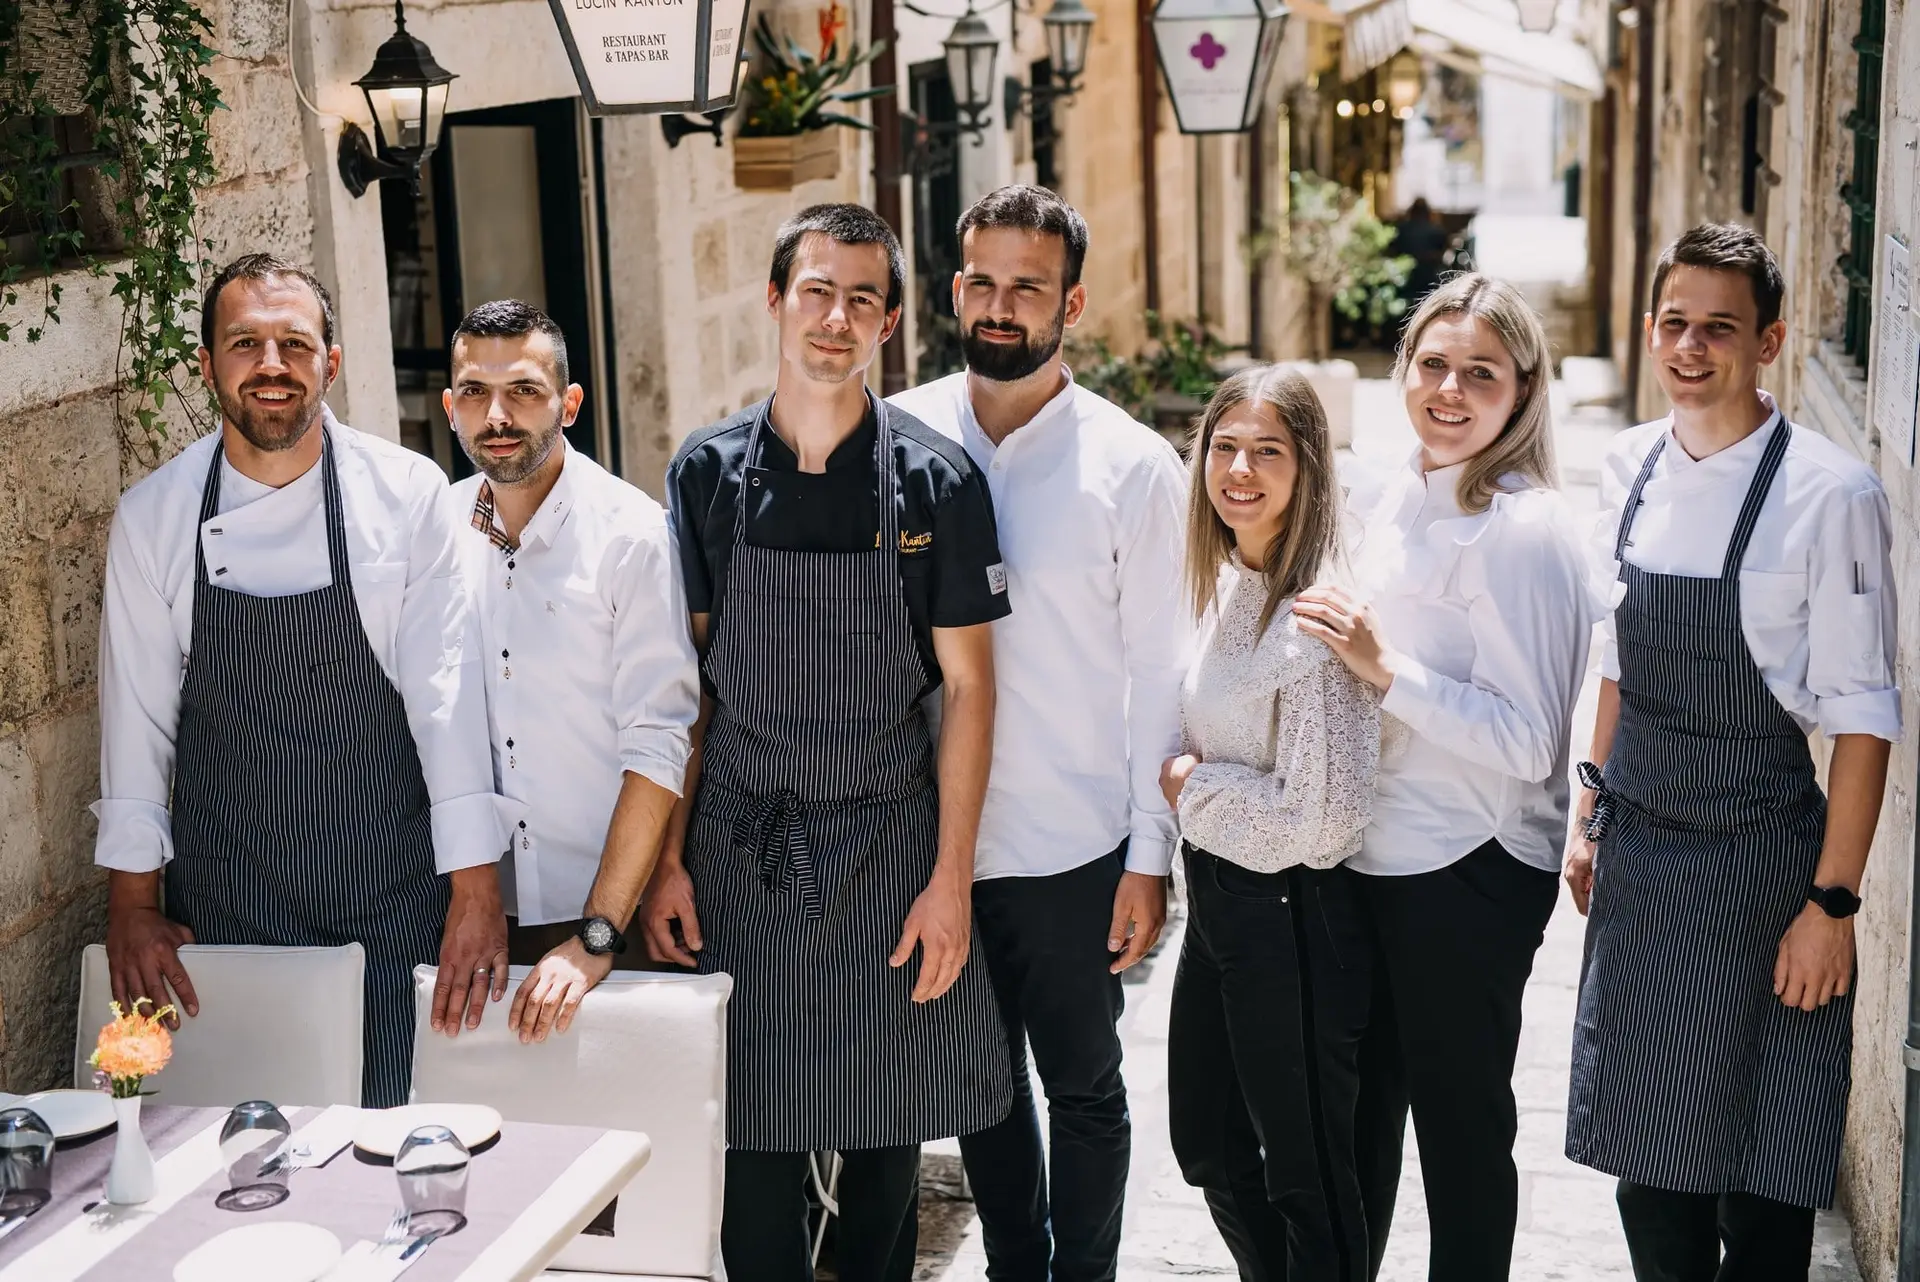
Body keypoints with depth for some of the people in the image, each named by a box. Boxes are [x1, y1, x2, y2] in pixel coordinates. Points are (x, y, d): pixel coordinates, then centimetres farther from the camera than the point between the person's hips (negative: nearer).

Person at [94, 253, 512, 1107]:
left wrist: (476, 893, -11)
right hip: (222, 909, 1)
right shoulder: (152, 517, -1)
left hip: (394, 905, -1)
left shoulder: (408, 493, -6)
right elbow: (136, 710, 3)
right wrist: (131, 903, 4)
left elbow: (445, 690, -8)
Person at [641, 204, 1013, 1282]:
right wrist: (669, 859, 0)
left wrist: (952, 879, -8)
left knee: (890, 1134, 10)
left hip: (887, 844, -1)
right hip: (739, 848, 1)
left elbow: (968, 683, -3)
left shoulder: (936, 481, -4)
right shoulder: (709, 471, 1)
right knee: (753, 1135, 6)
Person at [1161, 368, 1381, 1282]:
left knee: (1303, 1168, 9)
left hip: (1293, 916, -9)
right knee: (1208, 1146, 22)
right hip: (1218, 899, 9)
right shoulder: (1226, 583, 5)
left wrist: (1193, 784, -13)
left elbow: (1323, 816, -24)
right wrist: (1188, 779, 4)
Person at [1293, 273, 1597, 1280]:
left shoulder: (1525, 531, -17)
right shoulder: (1381, 504, 6)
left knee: (1461, 1125, 8)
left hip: (1469, 874, -7)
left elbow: (1529, 744, -21)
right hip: (1367, 856, 8)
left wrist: (1386, 670, -26)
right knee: (1357, 1111, 20)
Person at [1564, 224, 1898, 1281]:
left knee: (1759, 1170, 5)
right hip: (1637, 855, 5)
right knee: (1647, 1145, 16)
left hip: (1761, 858, -5)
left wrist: (1833, 904, -15)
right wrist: (1593, 816, 13)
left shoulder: (1829, 495, -15)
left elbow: (1860, 716, -13)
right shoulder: (1629, 470, 3)